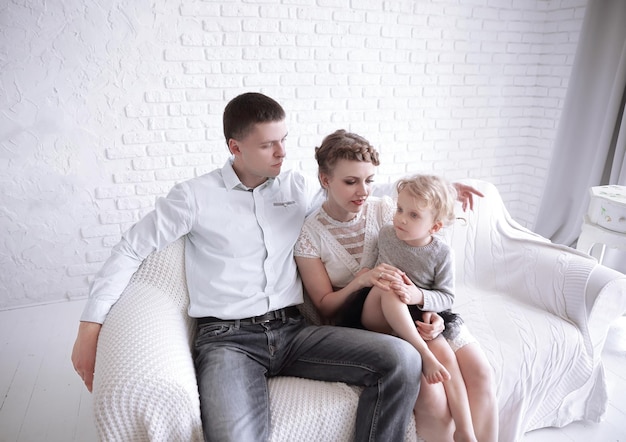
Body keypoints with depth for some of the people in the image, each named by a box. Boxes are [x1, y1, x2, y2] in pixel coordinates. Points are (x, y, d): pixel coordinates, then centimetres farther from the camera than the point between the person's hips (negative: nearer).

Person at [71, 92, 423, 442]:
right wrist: (90, 327, 2)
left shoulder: (298, 188, 12)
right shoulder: (195, 196, 1)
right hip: (226, 337, -3)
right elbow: (131, 250, 6)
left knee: (403, 360, -17)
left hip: (292, 330, 4)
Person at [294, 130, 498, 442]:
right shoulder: (310, 235, -7)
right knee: (431, 395, -25)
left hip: (411, 308, 4)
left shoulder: (383, 209, -1)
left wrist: (431, 311, -14)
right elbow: (324, 306, -6)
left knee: (480, 372, -16)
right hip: (360, 321, -3)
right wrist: (362, 280, -25)